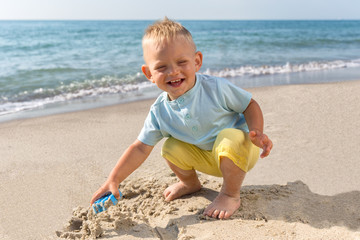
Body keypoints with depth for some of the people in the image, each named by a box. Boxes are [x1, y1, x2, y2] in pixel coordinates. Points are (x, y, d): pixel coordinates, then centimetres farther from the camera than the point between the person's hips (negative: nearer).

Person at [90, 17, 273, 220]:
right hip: (208, 158, 5)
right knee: (171, 147, -9)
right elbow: (140, 148, -10)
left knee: (229, 139, -35)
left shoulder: (216, 89, -24)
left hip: (240, 150, -4)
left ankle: (231, 195, -10)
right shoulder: (160, 112, -14)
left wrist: (257, 133, -31)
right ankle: (190, 183, 22)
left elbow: (250, 105, -11)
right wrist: (113, 180, -17)